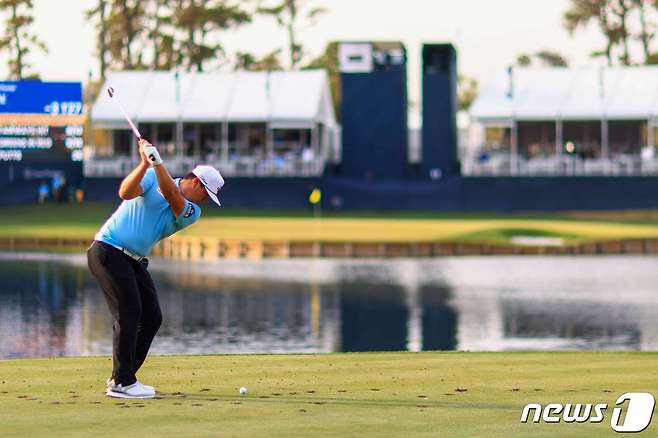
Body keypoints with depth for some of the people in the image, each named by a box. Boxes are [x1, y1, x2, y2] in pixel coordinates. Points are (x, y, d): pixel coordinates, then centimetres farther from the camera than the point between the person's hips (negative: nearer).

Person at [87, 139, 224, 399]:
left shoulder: (192, 213, 5)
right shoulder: (152, 176, -3)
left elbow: (172, 196, -16)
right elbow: (126, 192, -20)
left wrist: (157, 162, -29)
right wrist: (145, 163, -32)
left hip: (135, 261, 7)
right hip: (108, 250, -7)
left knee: (152, 318, 4)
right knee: (129, 312, -15)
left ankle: (122, 377, 14)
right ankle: (122, 383, -14)